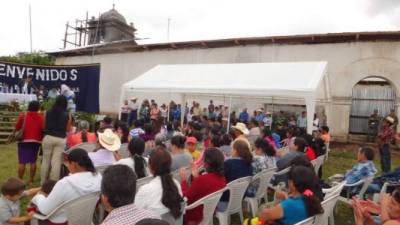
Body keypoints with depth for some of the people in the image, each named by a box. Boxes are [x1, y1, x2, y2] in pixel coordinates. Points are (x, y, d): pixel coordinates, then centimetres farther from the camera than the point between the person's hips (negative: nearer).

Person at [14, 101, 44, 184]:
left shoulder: (23, 115, -3)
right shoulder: (41, 117, -3)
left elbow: (17, 128, -1)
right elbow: (43, 129, -5)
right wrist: (41, 137, 11)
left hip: (24, 141, -1)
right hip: (36, 141, 1)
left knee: (22, 162, 4)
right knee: (33, 162, 9)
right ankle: (31, 180, 14)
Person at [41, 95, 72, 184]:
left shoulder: (48, 112, 2)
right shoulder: (67, 115, -2)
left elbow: (44, 126, 11)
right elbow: (68, 129, 4)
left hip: (48, 138, 2)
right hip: (61, 140, -2)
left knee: (46, 160, 12)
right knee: (56, 162, 2)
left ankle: (43, 183, 22)